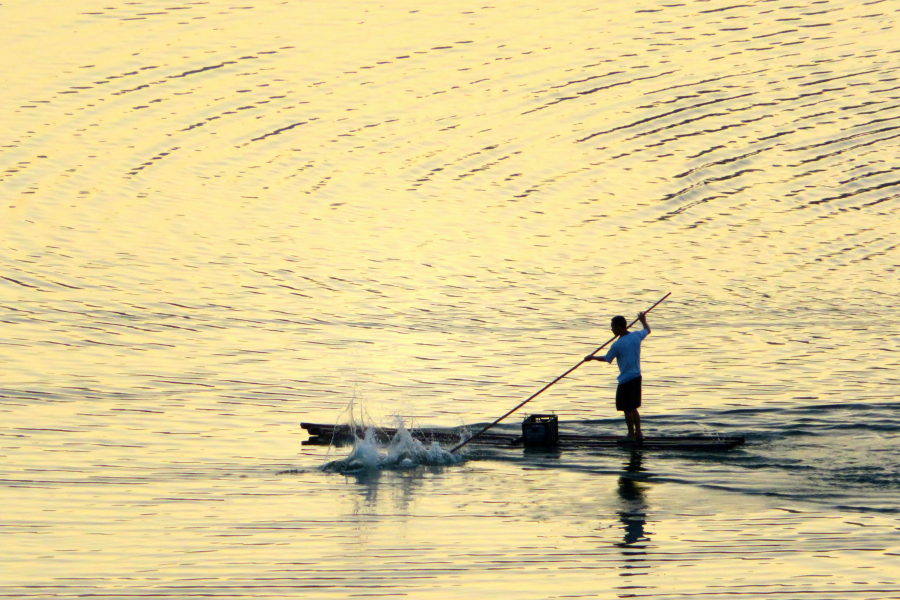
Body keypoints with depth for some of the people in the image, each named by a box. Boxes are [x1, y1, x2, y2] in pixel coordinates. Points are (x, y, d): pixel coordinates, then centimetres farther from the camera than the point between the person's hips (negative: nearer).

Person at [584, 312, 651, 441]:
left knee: (627, 408, 3)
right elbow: (647, 330, 23)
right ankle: (638, 433, 20)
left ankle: (631, 434, 9)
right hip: (637, 377, 7)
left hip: (626, 379, -7)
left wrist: (592, 357, 16)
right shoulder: (636, 336, 0)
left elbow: (607, 359, -1)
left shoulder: (617, 345, -17)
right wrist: (643, 320, 43)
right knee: (633, 408, 17)